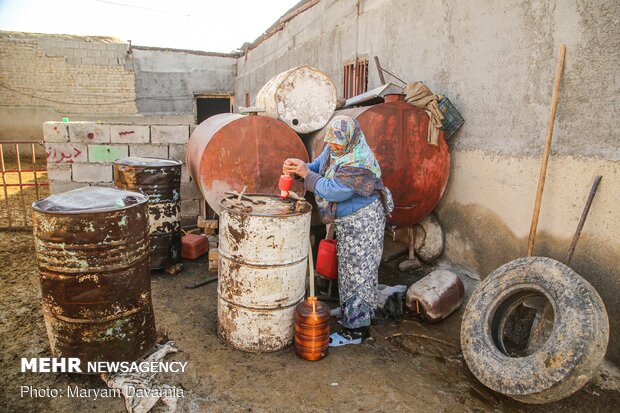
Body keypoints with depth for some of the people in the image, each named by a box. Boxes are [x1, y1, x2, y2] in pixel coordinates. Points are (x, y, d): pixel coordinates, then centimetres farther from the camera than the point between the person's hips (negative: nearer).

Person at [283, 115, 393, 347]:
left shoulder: (358, 163, -29)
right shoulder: (334, 149, 0)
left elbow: (333, 191, -30)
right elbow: (319, 166, 11)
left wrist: (306, 173, -22)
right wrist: (298, 168, -8)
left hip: (362, 222, -9)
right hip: (347, 220, 9)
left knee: (358, 271, -2)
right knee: (348, 267, 21)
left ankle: (355, 329, 9)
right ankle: (349, 310, 40)